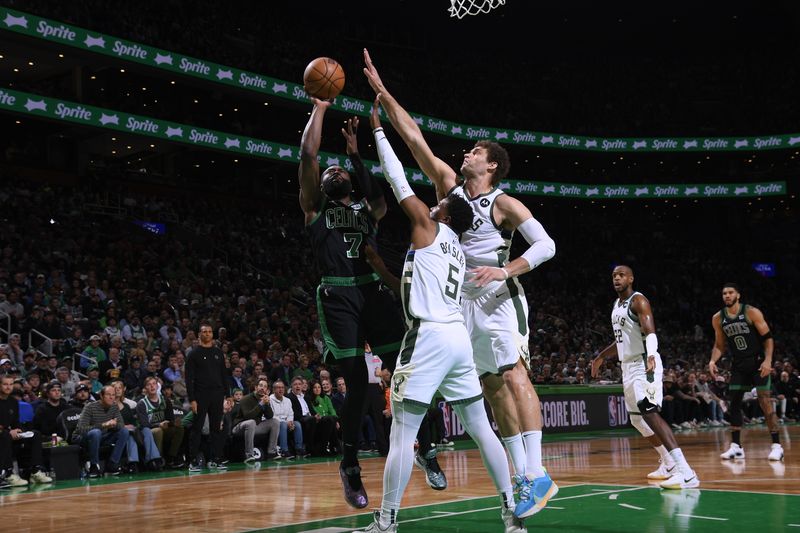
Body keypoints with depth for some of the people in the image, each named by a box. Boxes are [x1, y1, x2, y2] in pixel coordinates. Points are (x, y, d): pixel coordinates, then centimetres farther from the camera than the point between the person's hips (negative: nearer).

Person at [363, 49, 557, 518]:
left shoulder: (504, 203, -5)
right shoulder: (450, 184, 11)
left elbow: (546, 245, -11)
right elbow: (414, 138, 8)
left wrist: (506, 270, -24)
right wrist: (382, 92, 4)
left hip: (498, 298, -7)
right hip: (465, 301, 7)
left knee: (514, 378, -14)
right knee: (493, 388, 5)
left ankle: (538, 475, -17)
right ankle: (522, 478, 8)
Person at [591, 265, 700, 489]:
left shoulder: (638, 301, -11)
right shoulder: (617, 305, 17)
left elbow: (650, 332, -26)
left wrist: (650, 356, -44)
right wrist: (601, 357, 37)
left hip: (644, 365, -10)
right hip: (628, 367, 10)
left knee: (649, 412, -25)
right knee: (637, 419, 15)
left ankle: (686, 472, -32)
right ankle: (668, 463, 31)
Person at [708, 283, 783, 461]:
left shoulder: (751, 312, -13)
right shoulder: (718, 318, 1)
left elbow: (768, 338, -11)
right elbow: (719, 345, 11)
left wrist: (768, 360, -23)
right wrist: (713, 360, -7)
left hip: (758, 362, -5)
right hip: (738, 365, 5)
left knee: (765, 401, -9)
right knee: (734, 403, 1)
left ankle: (776, 445, -4)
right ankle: (736, 446, 8)